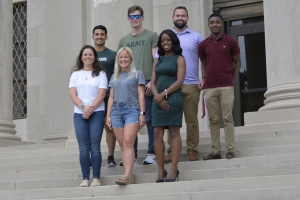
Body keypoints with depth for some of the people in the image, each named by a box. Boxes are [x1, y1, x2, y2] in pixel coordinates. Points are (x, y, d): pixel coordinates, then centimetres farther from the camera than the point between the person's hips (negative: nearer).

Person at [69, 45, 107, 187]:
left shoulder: (100, 74, 7)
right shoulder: (76, 74, 14)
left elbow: (101, 94, -3)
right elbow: (73, 95, 3)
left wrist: (90, 108, -14)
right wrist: (83, 107, -13)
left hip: (96, 113, -2)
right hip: (79, 114, 2)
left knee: (95, 147, -4)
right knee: (83, 148, -1)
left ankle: (96, 178, 0)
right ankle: (85, 178, 2)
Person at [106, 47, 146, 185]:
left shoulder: (137, 74, 9)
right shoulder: (114, 77, 21)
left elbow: (141, 95, 2)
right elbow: (111, 97, 18)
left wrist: (142, 113, -7)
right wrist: (108, 115, 10)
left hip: (132, 110, -4)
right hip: (116, 111, 5)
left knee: (128, 142, -18)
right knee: (122, 145, 0)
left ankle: (127, 175, -26)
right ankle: (129, 177, 1)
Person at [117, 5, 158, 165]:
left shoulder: (151, 36, 6)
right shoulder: (124, 40, 18)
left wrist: (153, 81, -10)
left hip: (147, 83, -4)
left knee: (150, 119, -2)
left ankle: (152, 153, 4)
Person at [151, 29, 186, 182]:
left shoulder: (179, 59, 6)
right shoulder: (158, 61, 20)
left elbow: (180, 80, -5)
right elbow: (153, 82, 13)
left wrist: (164, 93, -13)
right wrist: (157, 96, -6)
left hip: (173, 98, -5)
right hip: (158, 100, 5)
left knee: (174, 132, -6)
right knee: (157, 134, -3)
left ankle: (173, 169, -5)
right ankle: (161, 170, 1)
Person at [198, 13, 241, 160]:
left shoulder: (230, 42, 4)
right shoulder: (203, 45, 9)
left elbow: (237, 62, 9)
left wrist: (232, 79, 1)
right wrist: (204, 78, 5)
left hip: (226, 86, -2)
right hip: (209, 87, 2)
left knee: (227, 118, -5)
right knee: (213, 120, 4)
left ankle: (230, 150, -3)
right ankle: (215, 151, 6)